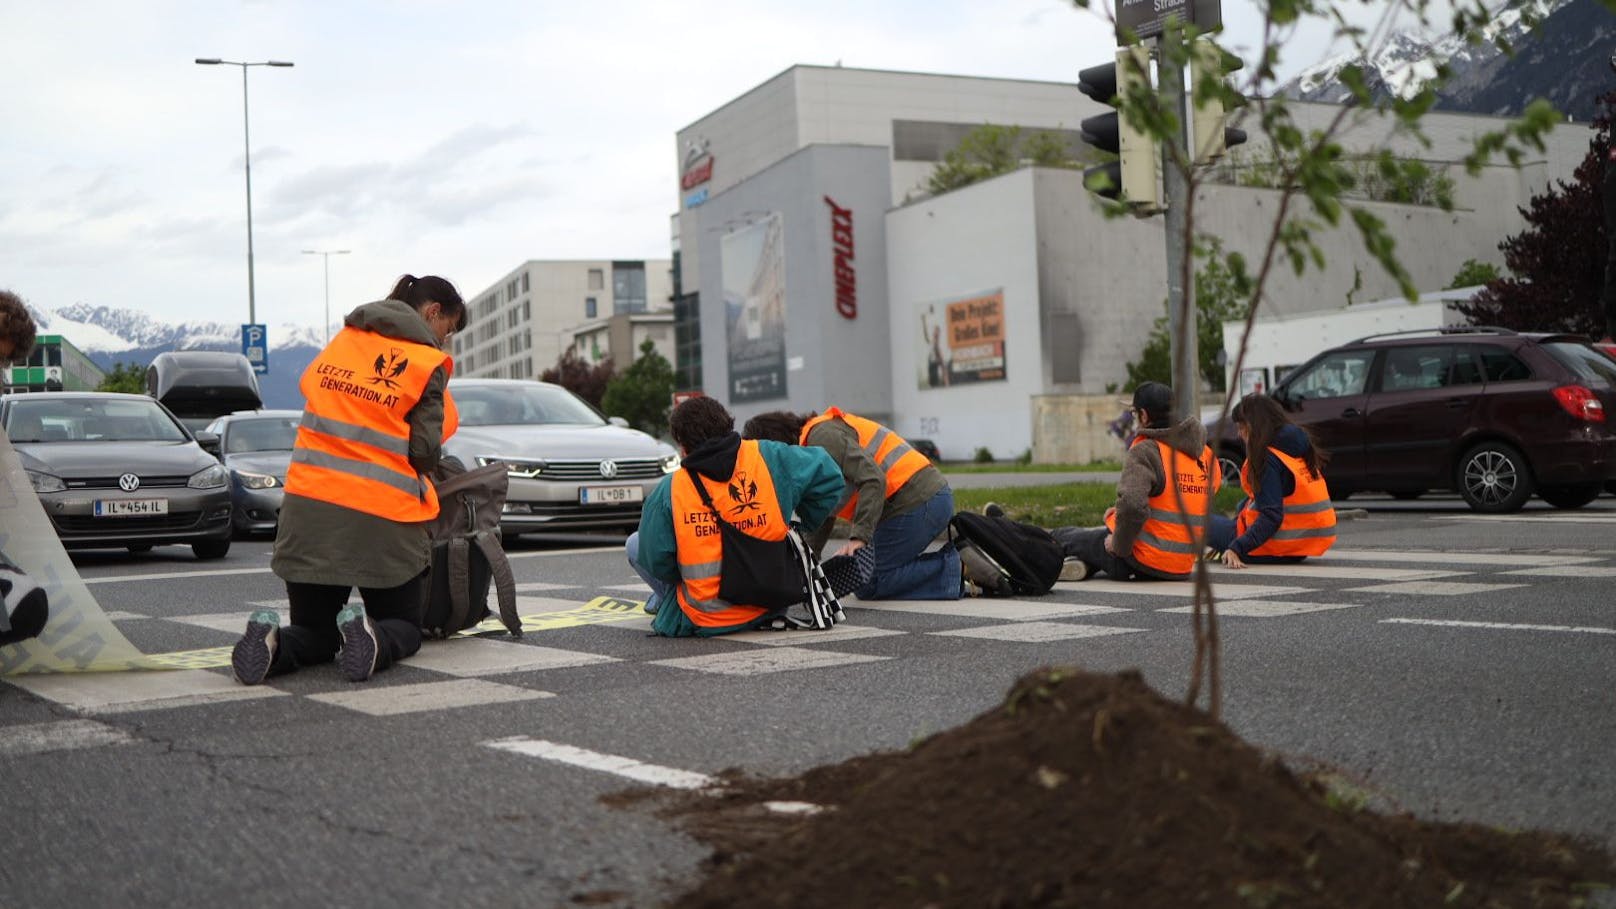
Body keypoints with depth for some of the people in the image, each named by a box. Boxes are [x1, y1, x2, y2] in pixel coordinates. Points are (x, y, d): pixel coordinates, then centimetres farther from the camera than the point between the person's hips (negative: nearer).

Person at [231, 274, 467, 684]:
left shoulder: (343, 339, 11)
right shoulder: (427, 363, -4)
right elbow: (425, 452, -6)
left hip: (308, 512, 4)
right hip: (381, 520, -4)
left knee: (315, 631, 18)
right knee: (404, 628, 16)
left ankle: (272, 642, -16)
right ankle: (372, 640, -18)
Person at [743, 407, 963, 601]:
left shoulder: (823, 436, -11)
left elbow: (873, 480, -23)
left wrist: (860, 537, -27)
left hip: (915, 501, -10)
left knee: (868, 586, -7)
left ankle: (955, 570, -10)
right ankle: (955, 561, 5)